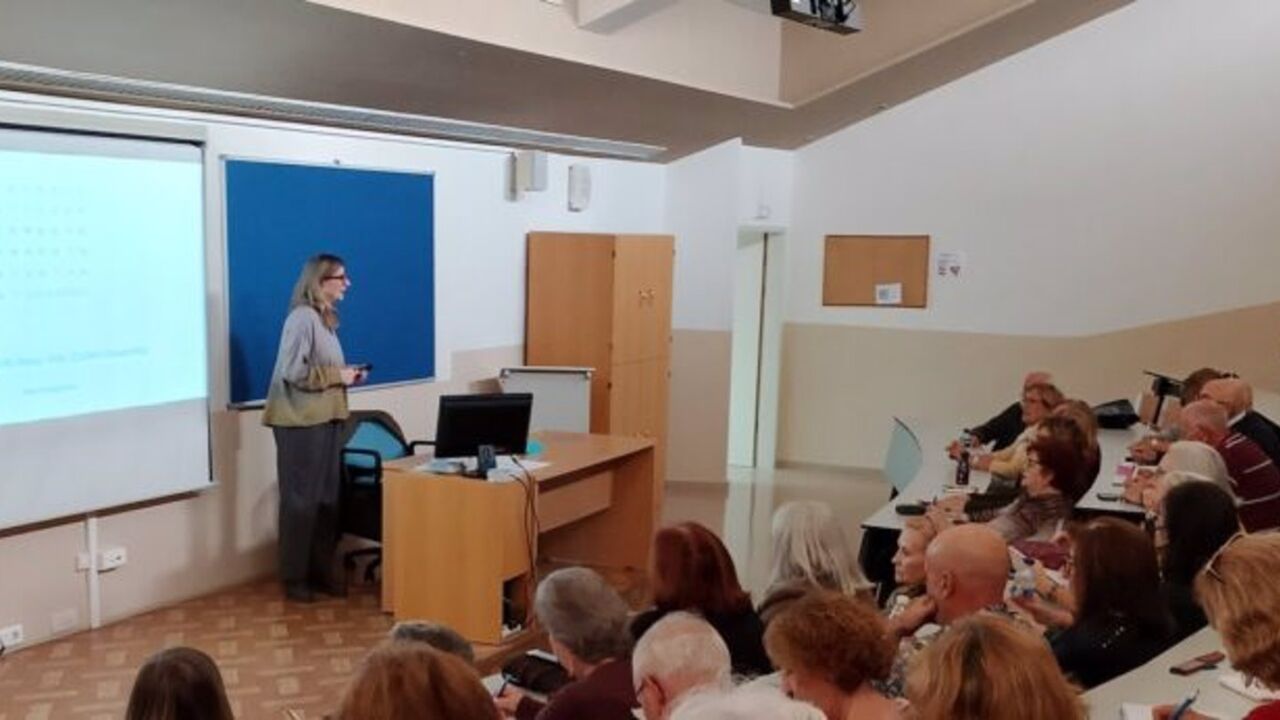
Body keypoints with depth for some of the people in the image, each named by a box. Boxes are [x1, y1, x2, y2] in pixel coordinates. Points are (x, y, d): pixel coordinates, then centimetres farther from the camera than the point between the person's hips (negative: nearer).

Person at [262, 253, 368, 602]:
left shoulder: (325, 318, 13)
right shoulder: (302, 317, -15)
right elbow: (293, 372, -22)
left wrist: (345, 375, 4)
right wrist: (337, 376, -15)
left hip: (326, 418, 9)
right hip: (301, 421, -9)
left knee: (328, 498, 12)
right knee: (301, 500, 0)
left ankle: (320, 571, 22)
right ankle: (295, 578, 11)